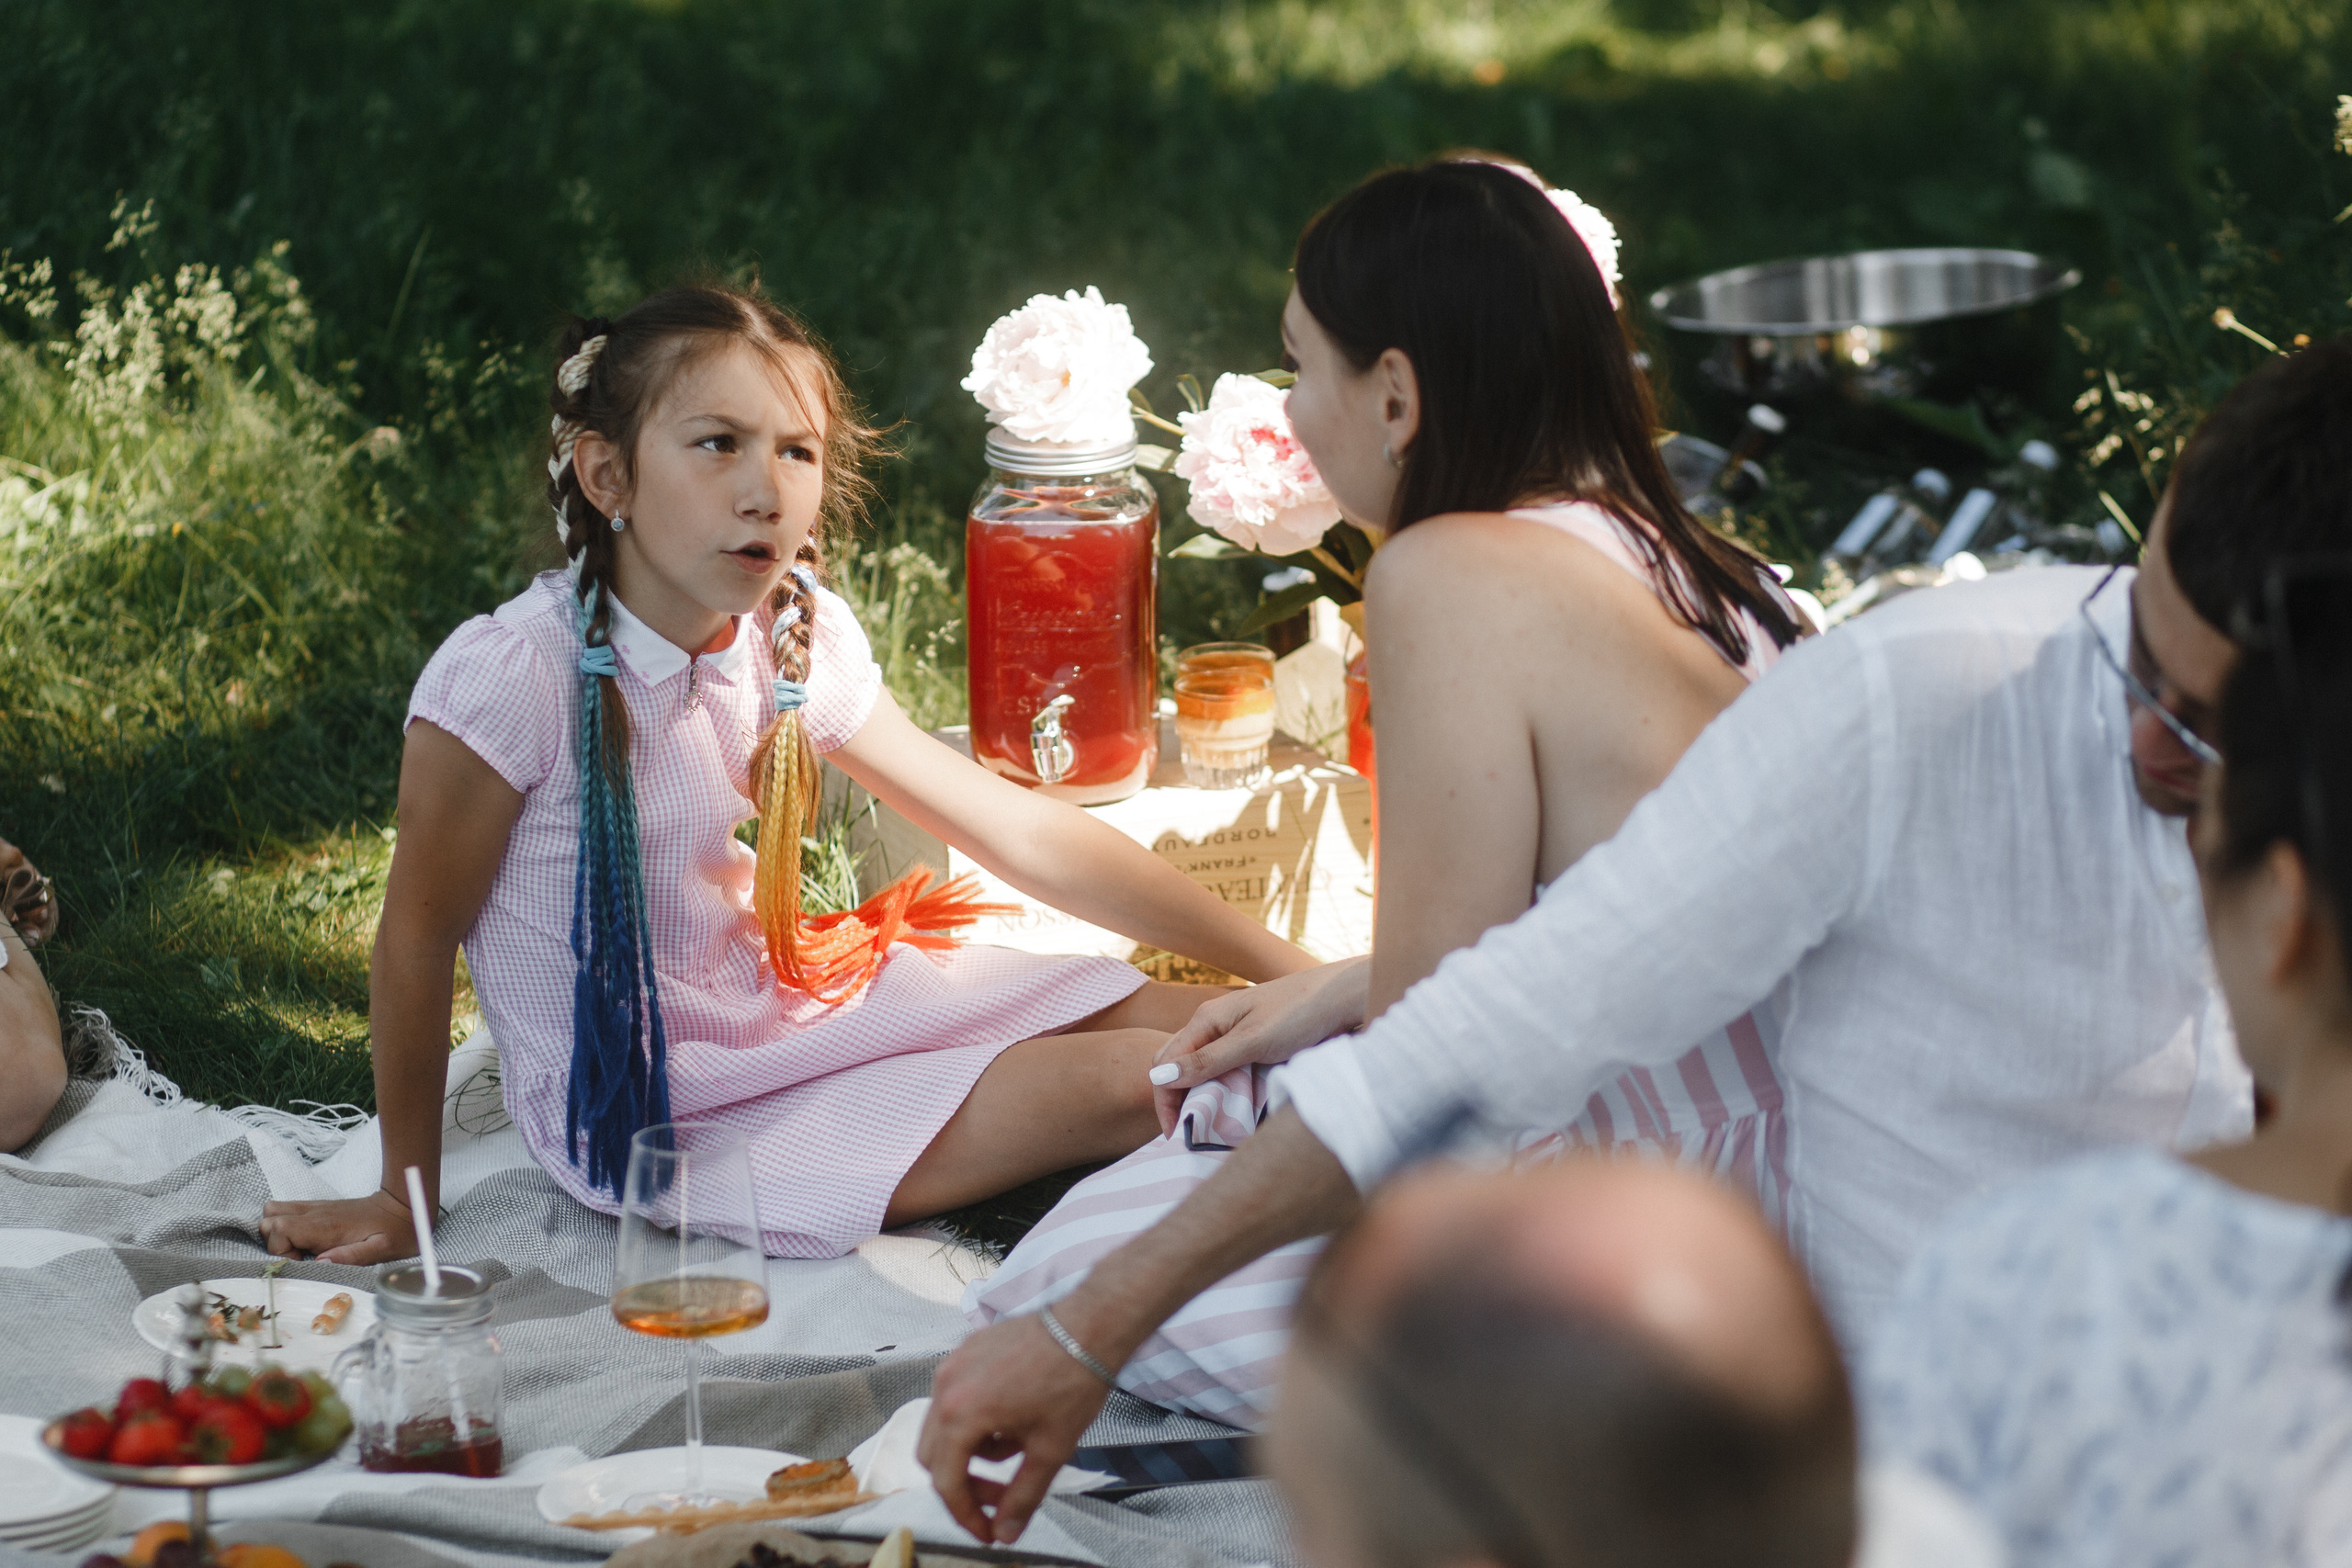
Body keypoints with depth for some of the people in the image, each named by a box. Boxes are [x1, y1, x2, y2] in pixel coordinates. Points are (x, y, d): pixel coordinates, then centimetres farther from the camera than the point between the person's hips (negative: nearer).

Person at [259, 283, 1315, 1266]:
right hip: (639, 1119, -6)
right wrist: (405, 1196, -6)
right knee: (1123, 1084, -14)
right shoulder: (508, 678, -25)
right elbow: (419, 932, -14)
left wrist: (1289, 972, -3)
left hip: (775, 997, 7)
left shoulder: (801, 640, -6)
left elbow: (1019, 830, -1)